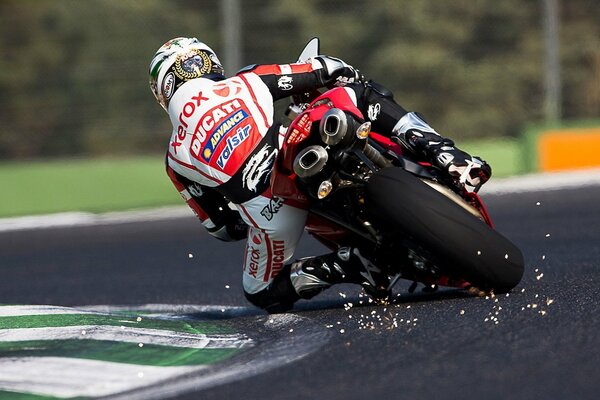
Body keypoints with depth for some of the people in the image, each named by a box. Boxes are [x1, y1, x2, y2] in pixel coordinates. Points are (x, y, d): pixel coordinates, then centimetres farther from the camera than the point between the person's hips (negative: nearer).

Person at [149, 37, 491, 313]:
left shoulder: (176, 157, 21)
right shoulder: (246, 82, 19)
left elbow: (219, 225, 24)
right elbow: (325, 70, 19)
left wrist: (250, 226, 43)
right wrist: (358, 84, 39)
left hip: (266, 211, 0)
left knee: (265, 293, 27)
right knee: (359, 93, 24)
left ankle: (344, 267, -2)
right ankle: (446, 156, 2)